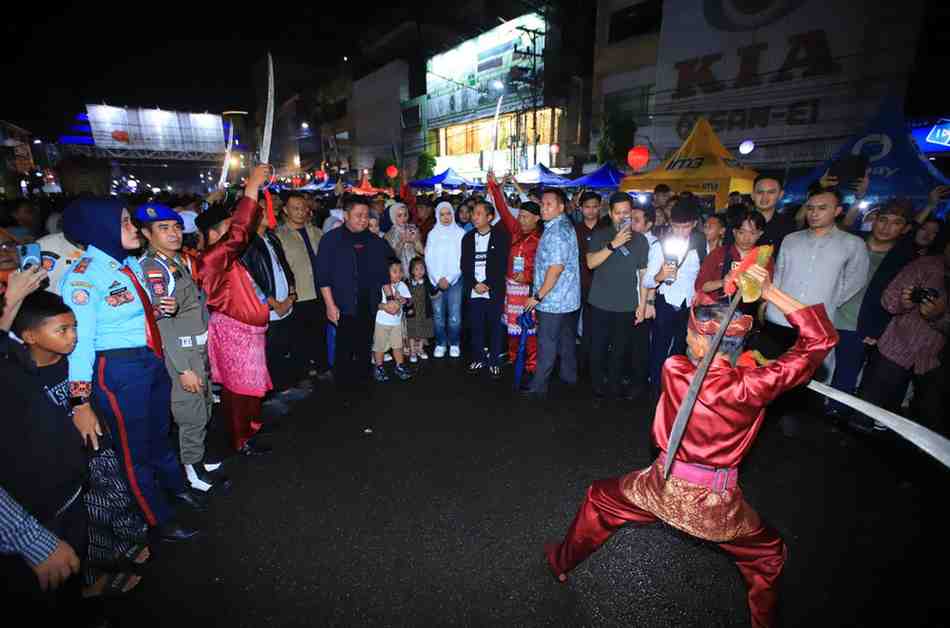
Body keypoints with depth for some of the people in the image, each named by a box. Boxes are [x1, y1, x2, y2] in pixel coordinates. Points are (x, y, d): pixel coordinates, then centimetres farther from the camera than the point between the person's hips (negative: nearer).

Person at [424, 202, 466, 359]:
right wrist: (438, 279, -6)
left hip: (455, 280, -2)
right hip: (436, 280, 2)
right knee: (438, 315, 2)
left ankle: (454, 344, 11)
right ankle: (440, 344, 16)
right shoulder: (432, 235, 9)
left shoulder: (460, 233, 2)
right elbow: (429, 259, 5)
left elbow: (462, 259, -2)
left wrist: (449, 279, -8)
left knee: (454, 315, -5)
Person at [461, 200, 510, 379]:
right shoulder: (468, 238, 11)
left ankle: (494, 362, 14)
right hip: (474, 291, 3)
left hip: (494, 290, -3)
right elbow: (464, 265, 7)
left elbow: (502, 265, -6)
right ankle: (478, 359, 22)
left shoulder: (500, 236, -1)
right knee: (476, 327, 8)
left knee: (495, 327, 4)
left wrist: (487, 284, -11)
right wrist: (475, 284, -6)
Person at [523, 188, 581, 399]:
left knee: (546, 344, 0)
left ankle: (539, 387, 10)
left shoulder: (556, 231, -20)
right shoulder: (564, 225, 12)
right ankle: (569, 377, 32)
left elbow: (556, 268, -24)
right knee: (566, 340, 19)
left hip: (553, 300, -10)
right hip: (568, 298, 10)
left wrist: (538, 296, -19)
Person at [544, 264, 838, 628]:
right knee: (769, 556, 31)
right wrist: (771, 293, -15)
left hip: (663, 488, 1)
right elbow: (821, 340, -11)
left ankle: (562, 562, 46)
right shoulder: (754, 385, -21)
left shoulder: (673, 370, -17)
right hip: (717, 503, 0)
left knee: (600, 497, 28)